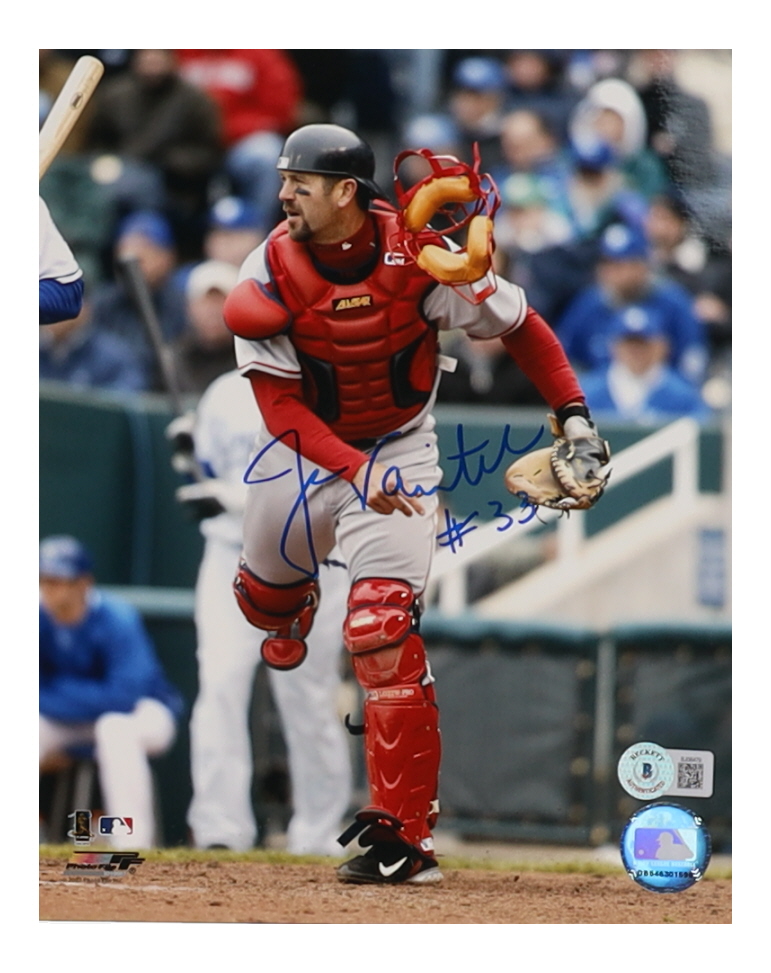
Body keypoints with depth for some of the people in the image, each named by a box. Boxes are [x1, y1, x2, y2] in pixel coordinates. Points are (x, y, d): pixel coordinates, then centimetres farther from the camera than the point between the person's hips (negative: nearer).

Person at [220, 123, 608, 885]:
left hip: (398, 448, -3)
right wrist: (356, 473, -33)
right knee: (264, 595, 19)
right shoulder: (269, 273, -17)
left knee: (382, 624, -18)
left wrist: (573, 414, -16)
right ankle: (291, 613, 62)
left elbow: (518, 327, -6)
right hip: (304, 448, 3)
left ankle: (403, 834, -16)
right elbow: (281, 404, -19)